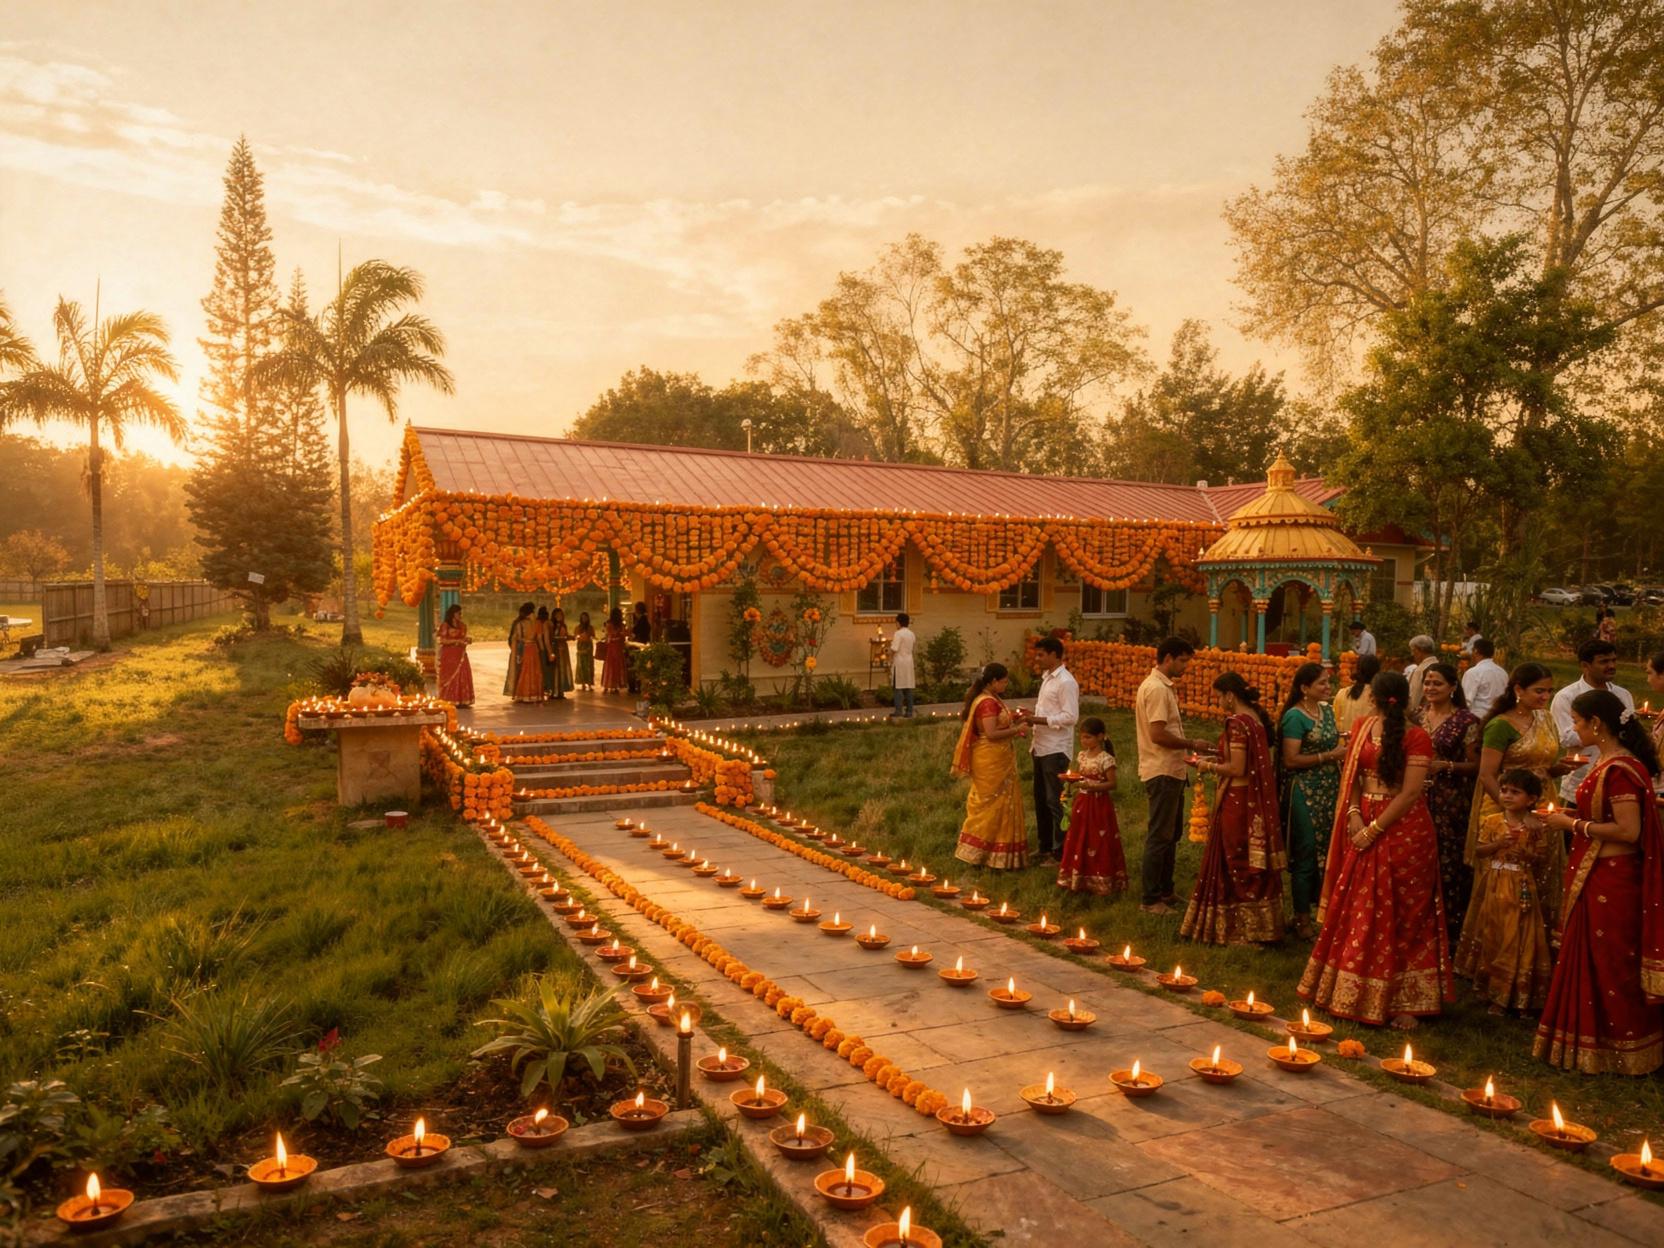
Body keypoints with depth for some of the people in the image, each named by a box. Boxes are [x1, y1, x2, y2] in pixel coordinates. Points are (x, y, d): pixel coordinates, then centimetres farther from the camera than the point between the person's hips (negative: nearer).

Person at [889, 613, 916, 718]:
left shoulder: (898, 633, -12)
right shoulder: (911, 634, 10)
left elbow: (894, 649, -19)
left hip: (899, 662, -6)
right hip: (909, 662, 6)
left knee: (898, 687, -4)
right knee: (909, 688, 6)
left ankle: (898, 711, -7)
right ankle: (909, 711, 7)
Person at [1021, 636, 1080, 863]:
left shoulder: (1066, 682, -14)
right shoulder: (1047, 678, 14)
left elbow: (1070, 716, -20)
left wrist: (1038, 719, -21)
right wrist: (1031, 717, 4)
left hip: (1056, 750, -9)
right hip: (1041, 747, 9)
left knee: (1055, 801, -4)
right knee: (1041, 799, 15)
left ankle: (1060, 851, 5)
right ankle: (1045, 847, 26)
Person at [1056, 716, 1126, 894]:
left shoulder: (1105, 759, -15)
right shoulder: (1081, 756, 7)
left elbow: (1112, 784, -15)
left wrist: (1091, 786, -26)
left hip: (1099, 804, -7)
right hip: (1082, 803, 7)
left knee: (1098, 843, -1)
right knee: (1079, 841, 12)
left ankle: (1100, 882, 10)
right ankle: (1079, 879, 23)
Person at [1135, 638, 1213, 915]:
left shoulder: (1163, 686, 14)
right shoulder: (1157, 689, -18)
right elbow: (1158, 735, -25)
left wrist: (1185, 752, 12)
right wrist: (1191, 744, -14)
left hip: (1171, 771, 11)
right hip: (1162, 773, -11)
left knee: (1172, 833, 18)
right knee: (1159, 837, -4)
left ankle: (1165, 891, 29)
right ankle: (1150, 900, 4)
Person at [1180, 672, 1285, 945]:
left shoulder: (1236, 723, -19)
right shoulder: (1257, 717, 8)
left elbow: (1236, 769, -21)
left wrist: (1209, 766, -6)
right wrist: (1217, 760, 13)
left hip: (1237, 802, -9)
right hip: (1257, 801, 9)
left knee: (1235, 865, 3)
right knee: (1253, 862, 15)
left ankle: (1239, 928, 12)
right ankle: (1260, 925, 24)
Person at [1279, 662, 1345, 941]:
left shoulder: (1327, 710, 10)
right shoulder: (1295, 716, -13)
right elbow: (1291, 760, -18)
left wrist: (1344, 751, 3)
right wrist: (1330, 755, -19)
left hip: (1330, 790, 7)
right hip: (1305, 793, -7)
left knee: (1328, 852, 11)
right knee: (1306, 854, 1)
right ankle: (1302, 918, 12)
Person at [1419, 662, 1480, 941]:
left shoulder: (1466, 721, -5)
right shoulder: (1418, 718, 10)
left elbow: (1475, 765, -5)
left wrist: (1445, 765, -18)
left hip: (1451, 802, -4)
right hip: (1420, 798, 4)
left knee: (1449, 864, -4)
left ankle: (1451, 930, 8)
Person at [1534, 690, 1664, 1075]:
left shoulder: (1619, 770, -22)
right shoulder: (1608, 761, 9)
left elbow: (1629, 831, -25)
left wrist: (1574, 825, -16)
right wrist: (1573, 817, 6)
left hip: (1610, 880, -10)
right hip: (1594, 876, 10)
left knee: (1608, 964, 3)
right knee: (1590, 958, 18)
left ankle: (1617, 1052, 18)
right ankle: (1592, 1042, 30)